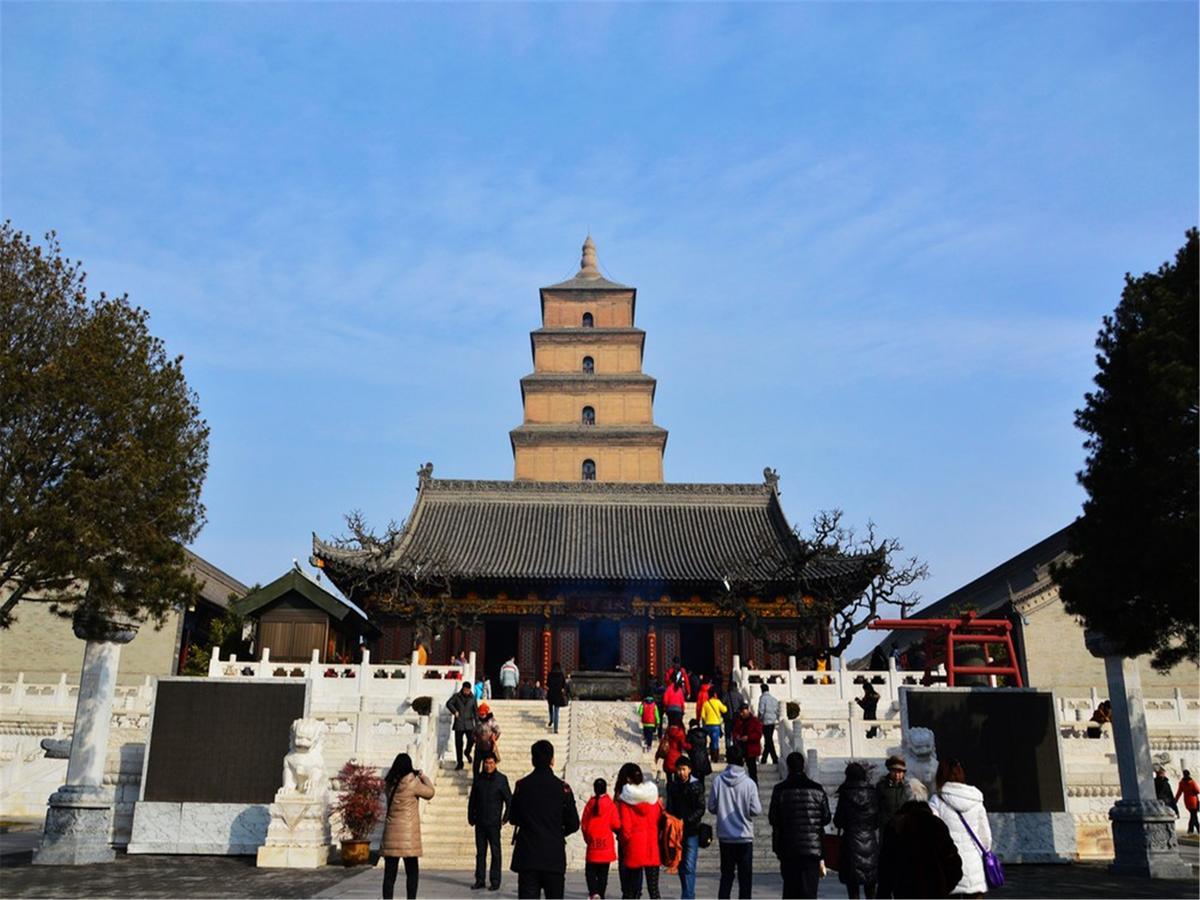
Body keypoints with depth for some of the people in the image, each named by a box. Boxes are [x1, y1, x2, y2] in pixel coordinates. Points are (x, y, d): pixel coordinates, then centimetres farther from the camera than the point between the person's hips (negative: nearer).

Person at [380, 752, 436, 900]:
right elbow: (430, 793, 1)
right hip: (408, 832, -4)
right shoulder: (412, 783, -12)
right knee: (412, 872, 6)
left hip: (390, 832, 4)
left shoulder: (389, 783, 2)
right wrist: (424, 777, 16)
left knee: (389, 872, 8)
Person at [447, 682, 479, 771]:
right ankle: (460, 763, 14)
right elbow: (449, 703, -6)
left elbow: (476, 711, 8)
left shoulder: (473, 698, 5)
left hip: (469, 724, 1)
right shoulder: (456, 696, 0)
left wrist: (477, 723, 2)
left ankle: (467, 752, 21)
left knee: (471, 740, -12)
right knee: (459, 744, 2)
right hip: (459, 724, -1)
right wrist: (454, 711, -19)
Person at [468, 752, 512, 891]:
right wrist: (471, 816, 8)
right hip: (480, 822, 3)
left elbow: (509, 800, 1)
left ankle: (495, 881, 7)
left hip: (494, 822, -3)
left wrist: (506, 818, -4)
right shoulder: (478, 778, 6)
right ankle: (479, 880, 16)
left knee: (495, 852, 0)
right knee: (480, 852, 8)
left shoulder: (501, 779, -3)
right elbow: (472, 799, 12)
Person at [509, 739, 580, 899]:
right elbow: (573, 824, -2)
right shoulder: (562, 787, -6)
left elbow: (513, 818, 7)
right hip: (554, 856, -1)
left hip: (527, 856, 1)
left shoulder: (522, 785, -2)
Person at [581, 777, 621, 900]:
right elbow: (616, 824, -8)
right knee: (603, 873, 11)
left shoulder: (590, 804, -2)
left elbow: (583, 824, 2)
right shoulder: (610, 804, -7)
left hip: (592, 844, 0)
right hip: (606, 844, 0)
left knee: (590, 871, 8)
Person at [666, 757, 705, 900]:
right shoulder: (672, 785, 7)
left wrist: (686, 821, -17)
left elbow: (701, 809, -7)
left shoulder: (696, 785, -4)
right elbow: (670, 807, 10)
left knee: (689, 866, -10)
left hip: (692, 830, -4)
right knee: (681, 865, 11)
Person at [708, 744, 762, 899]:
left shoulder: (718, 780, -7)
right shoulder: (749, 783, -12)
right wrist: (754, 806, 9)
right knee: (745, 876, 8)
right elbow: (755, 810, -13)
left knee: (726, 874, 13)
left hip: (724, 836, 2)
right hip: (745, 836, -2)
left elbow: (711, 807, -4)